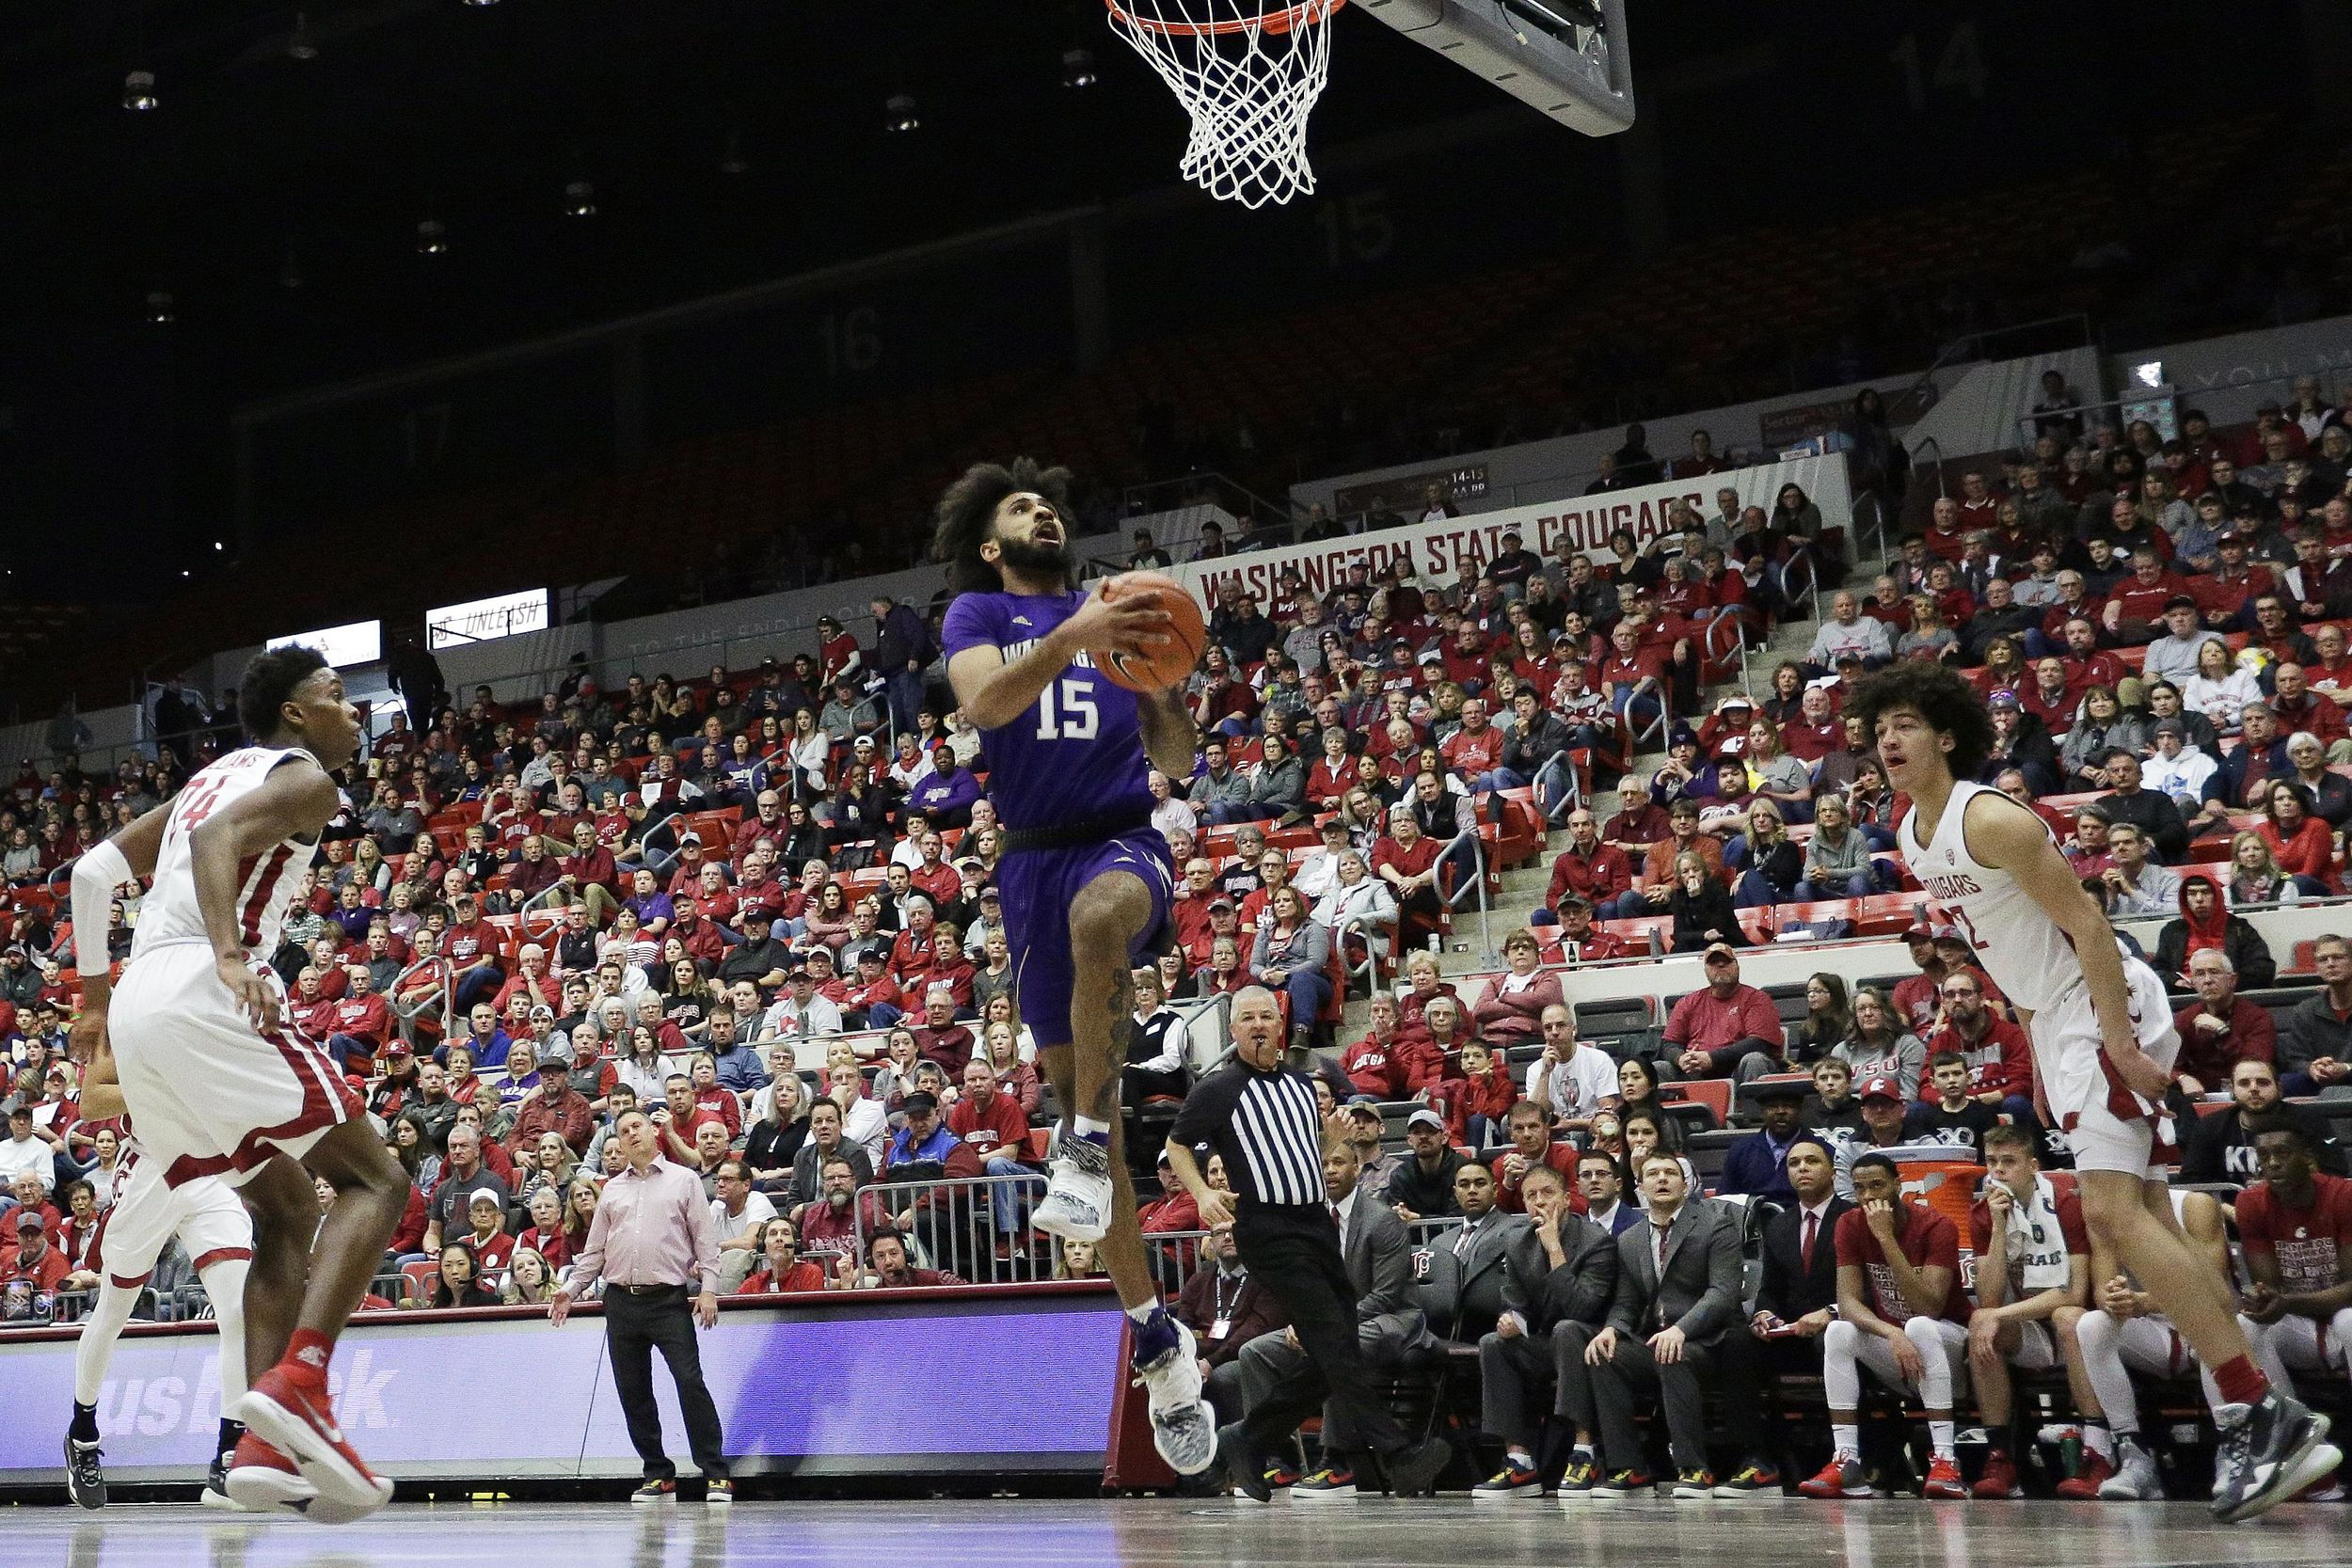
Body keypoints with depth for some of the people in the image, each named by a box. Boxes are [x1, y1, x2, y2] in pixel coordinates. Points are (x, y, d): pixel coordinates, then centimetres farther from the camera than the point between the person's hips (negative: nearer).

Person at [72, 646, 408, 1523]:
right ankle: (296, 1383, -25)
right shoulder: (303, 778, 3)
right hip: (201, 998, -9)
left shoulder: (214, 775, 28)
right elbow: (218, 839, -18)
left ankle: (266, 1444, 1)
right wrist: (231, 955, -31)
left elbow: (95, 871, 29)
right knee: (374, 1179, -5)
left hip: (135, 1014, 9)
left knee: (287, 1210, 15)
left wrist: (95, 998, 38)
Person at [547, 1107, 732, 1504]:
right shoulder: (612, 1190, 17)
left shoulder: (684, 1180, 6)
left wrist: (708, 1289, -7)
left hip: (669, 1299, -4)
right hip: (621, 1300, 4)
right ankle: (659, 1475, 14)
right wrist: (571, 1288, 8)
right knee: (633, 1392, 4)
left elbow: (705, 1240, 2)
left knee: (690, 1383, -13)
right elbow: (595, 1248, 19)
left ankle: (715, 1474, -9)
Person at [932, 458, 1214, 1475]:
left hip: (1123, 838, 0)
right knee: (1077, 1087, -1)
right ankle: (1158, 1338, 8)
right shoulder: (979, 612, 11)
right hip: (1034, 856, 1)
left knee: (1099, 910, -40)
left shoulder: (1118, 611, 16)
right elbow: (984, 702, -13)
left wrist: (1165, 677, -6)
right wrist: (1071, 639, -28)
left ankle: (1086, 1152, -33)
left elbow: (1175, 764, 14)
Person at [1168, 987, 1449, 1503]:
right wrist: (1203, 1193, -11)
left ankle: (1247, 1440, 18)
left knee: (1332, 1361, 6)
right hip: (1269, 1232, -7)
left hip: (1318, 1223, 7)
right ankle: (1398, 1458, -19)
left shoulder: (1302, 1084, 16)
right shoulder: (1220, 1089, -2)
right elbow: (1176, 1145, 5)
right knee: (1336, 1348, -15)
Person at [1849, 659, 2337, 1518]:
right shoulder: (1913, 835, 11)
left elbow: (2087, 925, -20)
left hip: (2106, 1008, -10)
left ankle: (2265, 1414, -17)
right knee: (2132, 1216, 7)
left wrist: (2119, 1042, -25)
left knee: (2112, 1210, -19)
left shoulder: (1989, 820, -17)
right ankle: (2258, 1419, 10)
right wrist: (2037, 1052, 20)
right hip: (2057, 1021, 10)